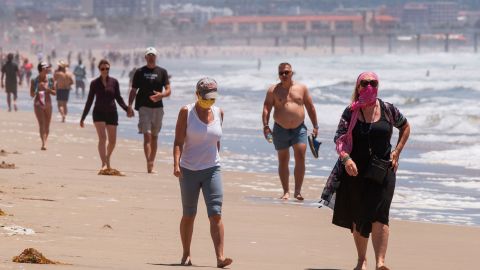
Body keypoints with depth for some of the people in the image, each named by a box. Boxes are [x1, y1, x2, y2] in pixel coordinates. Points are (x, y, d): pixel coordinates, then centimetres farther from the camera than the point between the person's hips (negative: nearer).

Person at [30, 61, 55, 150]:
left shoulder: (50, 80, 1)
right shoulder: (34, 81, -3)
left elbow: (54, 92, 3)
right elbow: (32, 95, -1)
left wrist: (47, 89, -15)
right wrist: (38, 89, -19)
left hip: (48, 104, 3)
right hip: (38, 104, -3)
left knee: (47, 126, 8)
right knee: (41, 124, -16)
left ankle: (45, 142, 23)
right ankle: (43, 143, -24)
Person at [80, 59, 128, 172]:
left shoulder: (114, 82, 3)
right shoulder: (95, 83, 1)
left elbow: (118, 98, 10)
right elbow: (89, 101, 6)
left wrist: (127, 109, -6)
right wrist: (82, 118, 5)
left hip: (111, 113, 2)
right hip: (99, 113, -2)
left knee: (112, 141, 6)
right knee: (102, 138, -17)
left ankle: (107, 160, 32)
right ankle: (104, 164, -22)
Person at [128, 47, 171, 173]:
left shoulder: (162, 72, 8)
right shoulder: (140, 72, 5)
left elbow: (168, 90, 2)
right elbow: (133, 91, 6)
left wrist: (161, 95, -20)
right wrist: (129, 106, -6)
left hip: (158, 107, 3)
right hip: (144, 107, -3)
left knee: (154, 137, 10)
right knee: (147, 135, -14)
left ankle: (151, 165, 19)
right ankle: (149, 164, -23)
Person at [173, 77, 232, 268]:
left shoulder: (218, 113, 7)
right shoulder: (186, 112, -4)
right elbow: (178, 141, -9)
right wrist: (176, 164, -20)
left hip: (212, 169, 2)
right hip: (189, 170, -2)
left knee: (216, 213, -10)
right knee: (188, 215, 7)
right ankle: (186, 255, 22)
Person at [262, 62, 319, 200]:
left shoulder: (301, 88, 7)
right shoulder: (273, 90, 2)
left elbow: (310, 107, 11)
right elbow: (266, 108, -4)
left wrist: (315, 126, 9)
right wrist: (265, 126, -16)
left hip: (299, 128, 0)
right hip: (281, 130, 0)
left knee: (300, 157, -13)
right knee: (283, 161, 4)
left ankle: (297, 191, -11)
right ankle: (286, 192, 12)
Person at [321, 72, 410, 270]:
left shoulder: (388, 110, 1)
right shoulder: (351, 112, -2)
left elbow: (405, 127, 18)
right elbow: (339, 139, -8)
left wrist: (396, 152, 7)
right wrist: (346, 158, -28)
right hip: (355, 170, 1)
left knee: (379, 215, -15)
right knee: (357, 217, 11)